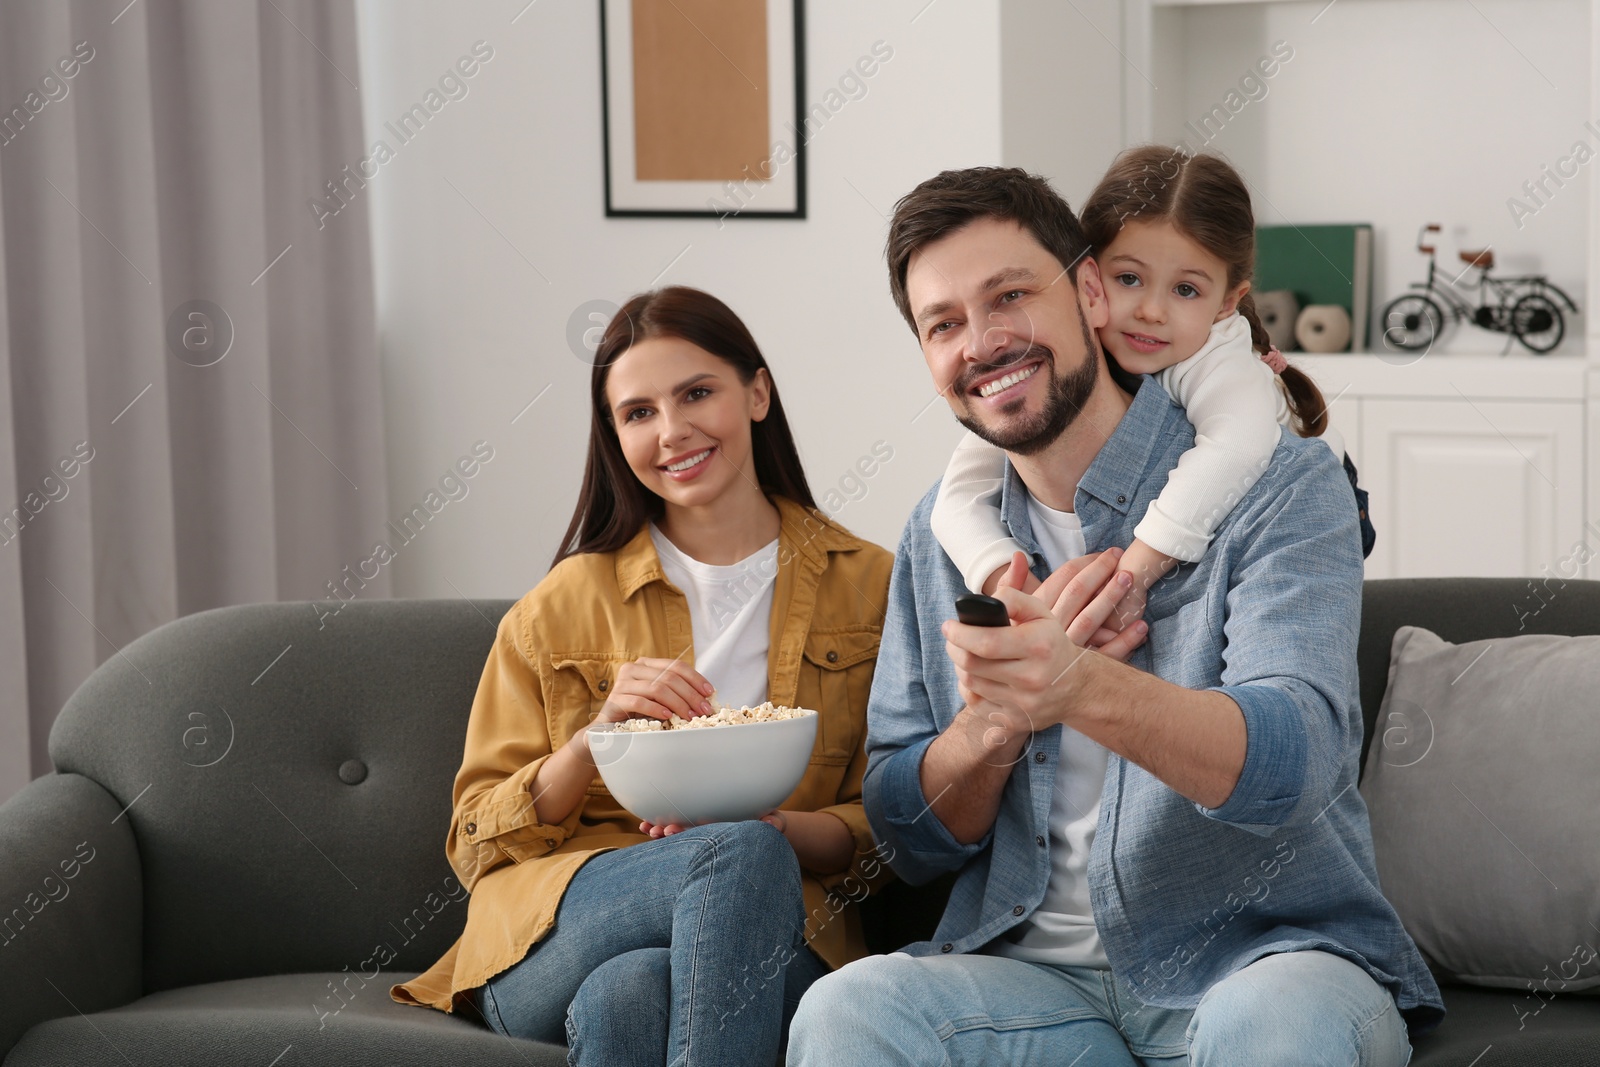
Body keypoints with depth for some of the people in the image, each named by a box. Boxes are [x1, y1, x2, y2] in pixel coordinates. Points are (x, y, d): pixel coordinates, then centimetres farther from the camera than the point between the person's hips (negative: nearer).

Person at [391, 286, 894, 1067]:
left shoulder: (866, 586, 13)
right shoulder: (565, 605, 14)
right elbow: (479, 844, 9)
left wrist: (763, 824, -14)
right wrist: (595, 738, -10)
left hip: (776, 934, -1)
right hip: (553, 938, 1)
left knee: (628, 994, -38)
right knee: (742, 858, -34)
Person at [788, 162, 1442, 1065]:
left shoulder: (1285, 484, -4)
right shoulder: (941, 535, 11)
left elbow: (1293, 757, -20)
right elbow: (910, 839, 11)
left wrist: (1083, 686, -39)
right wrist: (1001, 712, -11)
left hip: (1269, 955, -3)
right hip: (1034, 971, 3)